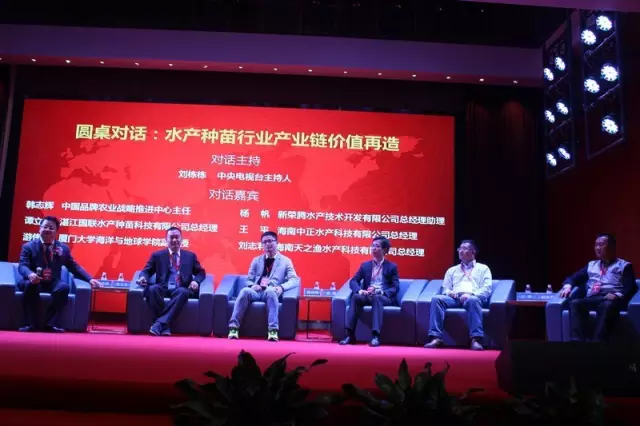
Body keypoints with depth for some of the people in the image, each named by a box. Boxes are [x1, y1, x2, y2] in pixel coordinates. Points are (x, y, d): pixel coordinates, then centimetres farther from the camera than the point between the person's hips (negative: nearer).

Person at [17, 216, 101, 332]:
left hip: (53, 283, 2)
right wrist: (30, 274, -34)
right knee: (30, 285, -37)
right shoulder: (28, 246, 6)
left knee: (64, 287, -32)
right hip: (35, 282, -1)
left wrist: (90, 279, -2)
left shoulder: (63, 248, 13)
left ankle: (51, 323, -27)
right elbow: (22, 266, -8)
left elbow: (74, 267, 14)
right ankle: (31, 323, -28)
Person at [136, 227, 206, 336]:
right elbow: (147, 271, 16)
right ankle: (165, 326, -35)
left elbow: (201, 272, 21)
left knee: (183, 292, -37)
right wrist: (143, 277, -9)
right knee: (152, 289, -35)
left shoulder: (190, 255, 20)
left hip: (180, 290, 0)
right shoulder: (157, 255, 18)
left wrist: (196, 281, -2)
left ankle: (160, 323, -39)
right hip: (163, 289, 0)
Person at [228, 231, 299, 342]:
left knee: (270, 291, -39)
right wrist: (252, 285, -7)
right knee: (245, 291, -33)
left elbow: (294, 280, 1)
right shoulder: (256, 260, 22)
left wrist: (281, 287, -19)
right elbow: (249, 279, 19)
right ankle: (234, 327, -33)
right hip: (256, 292, 2)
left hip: (271, 293, -2)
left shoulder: (286, 261, 13)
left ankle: (273, 330, -42)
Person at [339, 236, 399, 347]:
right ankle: (350, 335, -38)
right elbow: (353, 281, 9)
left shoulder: (392, 267, 8)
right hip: (367, 295, 3)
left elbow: (395, 288, -1)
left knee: (376, 298, -39)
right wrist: (360, 290, -15)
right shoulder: (365, 265, 16)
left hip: (384, 297, -3)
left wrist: (381, 292, -21)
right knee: (355, 297, -32)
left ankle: (376, 336, -48)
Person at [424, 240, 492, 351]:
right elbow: (445, 288, 20)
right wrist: (450, 292, -5)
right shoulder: (452, 270, 29)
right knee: (436, 298, -28)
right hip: (455, 298, 3)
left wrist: (471, 294, -13)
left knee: (472, 300, -40)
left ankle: (476, 339, -43)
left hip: (474, 298, -3)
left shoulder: (483, 268, 19)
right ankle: (436, 337, -35)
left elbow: (487, 289, 5)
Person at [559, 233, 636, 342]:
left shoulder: (624, 265, 19)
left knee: (607, 305, -41)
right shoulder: (591, 265, 32)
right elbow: (574, 278, 26)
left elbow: (631, 287, 4)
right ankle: (577, 340, -46)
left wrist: (618, 295, -18)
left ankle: (597, 341, -55)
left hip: (611, 299, -3)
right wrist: (568, 286, 1)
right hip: (592, 299, 4)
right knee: (574, 303, -32)